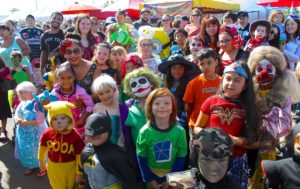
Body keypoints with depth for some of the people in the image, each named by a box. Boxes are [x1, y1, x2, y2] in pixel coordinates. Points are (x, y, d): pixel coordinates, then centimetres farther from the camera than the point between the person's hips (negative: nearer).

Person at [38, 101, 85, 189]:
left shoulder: (75, 136, -27)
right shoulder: (47, 133, -17)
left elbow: (80, 156, -18)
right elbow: (42, 147, 4)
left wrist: (79, 172, -11)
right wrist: (41, 161, 17)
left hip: (70, 168, -3)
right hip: (53, 168, 3)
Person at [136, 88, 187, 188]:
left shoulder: (179, 131, -16)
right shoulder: (144, 132, -17)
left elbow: (181, 157, -8)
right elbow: (141, 158, -8)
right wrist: (149, 179, -8)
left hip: (171, 175, 0)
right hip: (151, 174, 0)